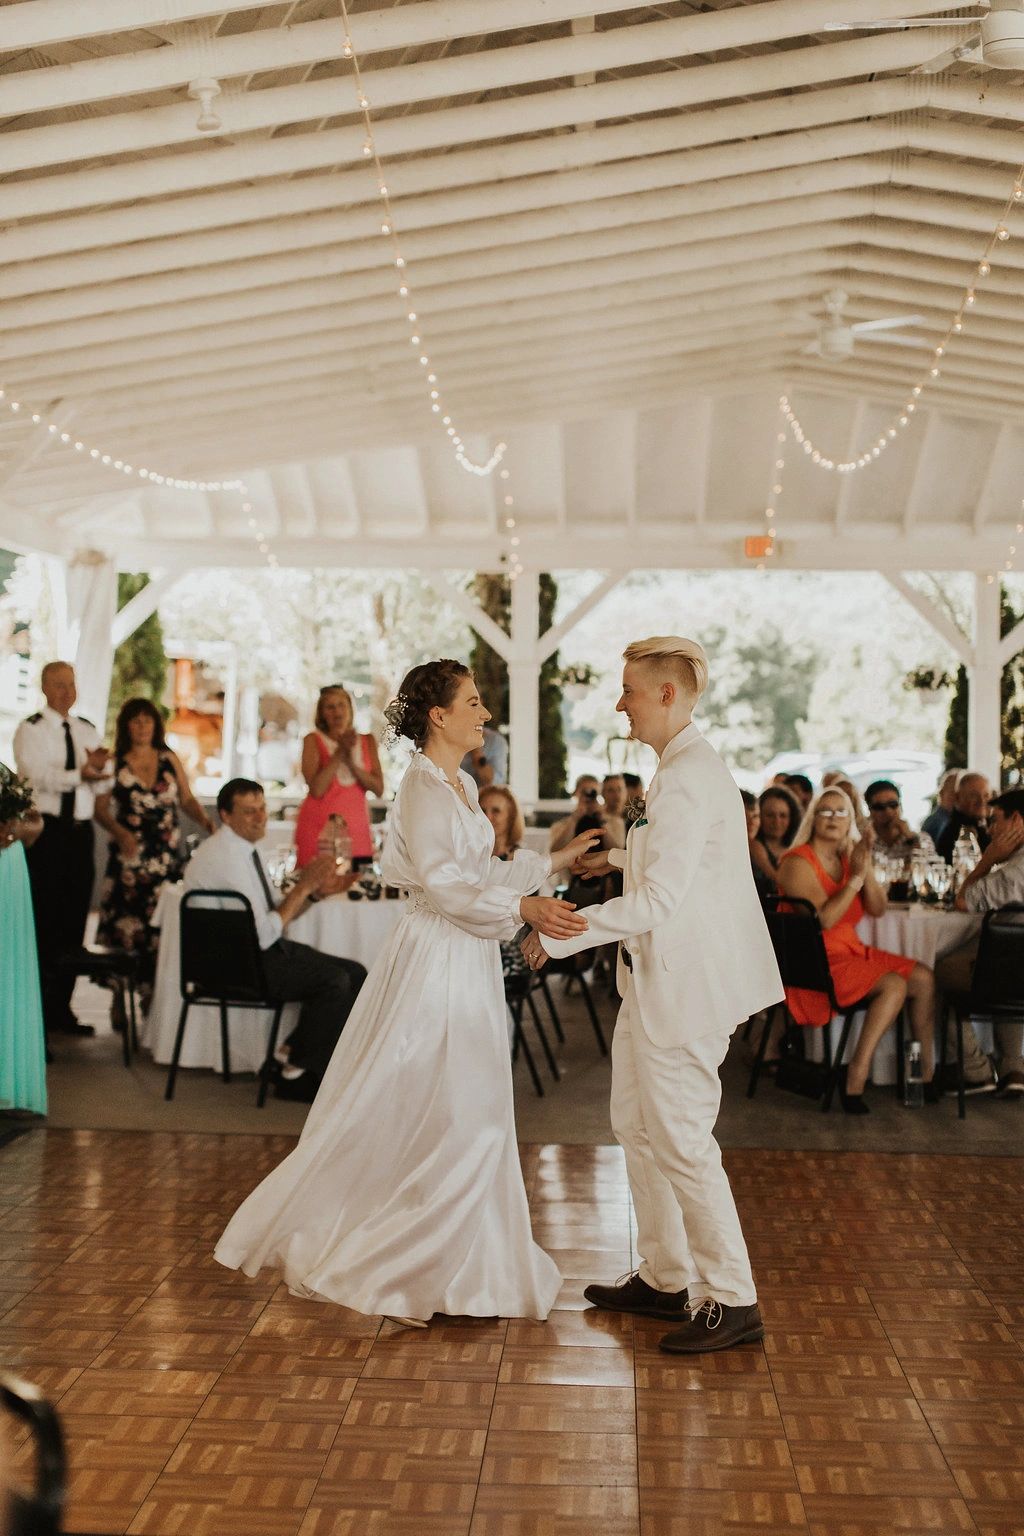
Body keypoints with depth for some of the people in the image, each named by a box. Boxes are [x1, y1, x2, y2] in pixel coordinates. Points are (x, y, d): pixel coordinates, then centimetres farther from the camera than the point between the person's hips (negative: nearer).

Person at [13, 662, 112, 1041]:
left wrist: (99, 769, -18)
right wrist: (80, 773, -31)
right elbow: (35, 777, -18)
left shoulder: (88, 730, 12)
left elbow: (100, 782, 5)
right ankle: (36, 1010, 3)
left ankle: (61, 1008, 19)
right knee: (43, 920, -5)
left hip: (80, 831, 5)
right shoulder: (31, 730, -3)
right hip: (46, 831, -5)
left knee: (74, 920, 9)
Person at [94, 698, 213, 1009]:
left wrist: (204, 820, -5)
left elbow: (187, 799, 13)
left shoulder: (169, 759, 9)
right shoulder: (115, 763, 2)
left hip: (167, 857, 2)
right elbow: (100, 808, -1)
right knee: (126, 928, -4)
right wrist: (119, 832, -18)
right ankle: (119, 999, 8)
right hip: (129, 856, -2)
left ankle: (152, 997, 10)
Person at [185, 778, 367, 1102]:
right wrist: (303, 887, -19)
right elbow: (262, 935, -25)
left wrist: (315, 890, -3)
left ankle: (297, 1050, 9)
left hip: (261, 950, 10)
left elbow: (276, 912, 14)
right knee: (335, 981, -21)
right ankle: (297, 1074, -5)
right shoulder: (224, 859, -22)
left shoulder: (245, 849, 10)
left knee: (355, 974, 0)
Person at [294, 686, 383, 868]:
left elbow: (379, 788, 1)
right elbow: (316, 789, -11)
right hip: (318, 830, -2)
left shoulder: (367, 742, 11)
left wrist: (351, 762, -9)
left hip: (356, 830, 3)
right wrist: (339, 753, -12)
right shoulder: (313, 740, 1)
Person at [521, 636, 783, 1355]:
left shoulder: (687, 777, -20)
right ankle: (666, 1280, 28)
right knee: (638, 1125, 17)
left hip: (683, 985, -11)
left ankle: (732, 1302, 8)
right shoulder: (689, 766, 13)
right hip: (661, 978, 11)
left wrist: (562, 934, -19)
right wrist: (620, 854, 32)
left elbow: (658, 899, -25)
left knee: (681, 1140, -3)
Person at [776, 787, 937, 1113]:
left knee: (924, 978, -5)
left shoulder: (847, 858, 12)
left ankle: (926, 1071, 4)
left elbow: (877, 909, 4)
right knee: (894, 986, -25)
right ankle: (856, 1075, -23)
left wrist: (866, 868, -10)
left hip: (851, 952, 8)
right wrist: (856, 878, -19)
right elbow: (823, 920, -21)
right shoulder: (798, 862, -11)